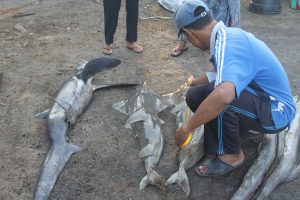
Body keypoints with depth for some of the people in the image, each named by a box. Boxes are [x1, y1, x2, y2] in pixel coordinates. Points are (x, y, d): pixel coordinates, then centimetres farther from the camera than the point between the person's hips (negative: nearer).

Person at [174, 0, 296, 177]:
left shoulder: (227, 45, -29)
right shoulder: (229, 33, 0)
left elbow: (223, 96, -49)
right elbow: (223, 72, 22)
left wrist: (187, 128, -36)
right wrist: (196, 82, 35)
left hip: (276, 112, -9)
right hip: (265, 100, 9)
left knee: (216, 97, -32)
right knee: (196, 95, -1)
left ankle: (232, 154, -8)